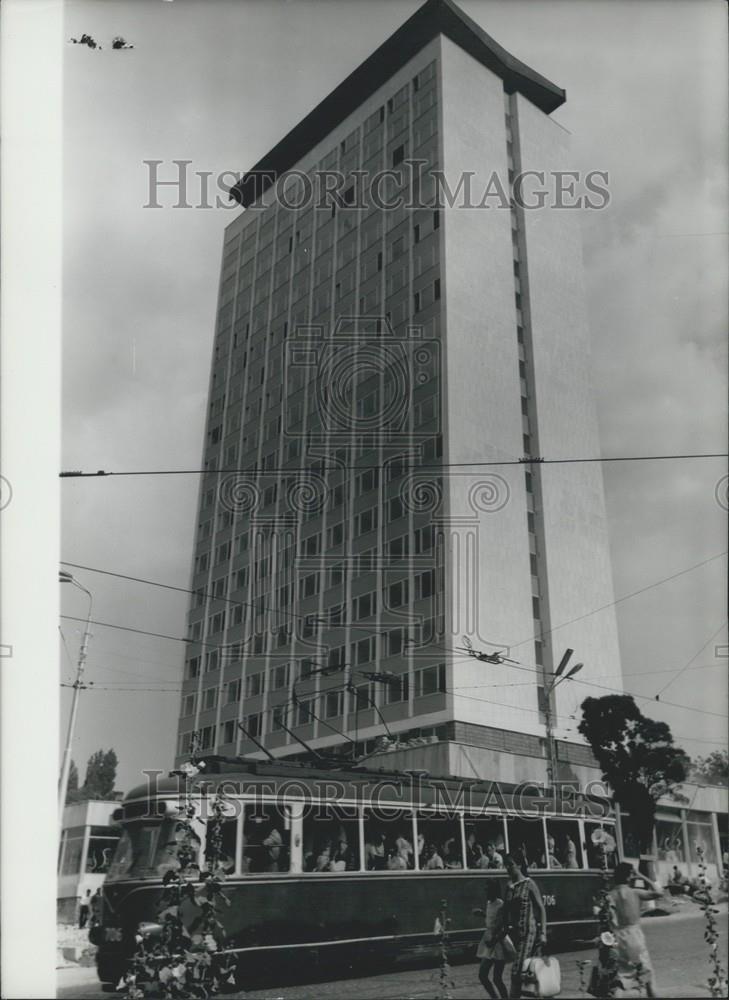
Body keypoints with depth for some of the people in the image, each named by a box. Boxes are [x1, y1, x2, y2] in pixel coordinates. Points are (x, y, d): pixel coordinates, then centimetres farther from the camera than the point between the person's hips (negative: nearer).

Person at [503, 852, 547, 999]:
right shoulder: (509, 887, 10)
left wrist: (543, 933, -12)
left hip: (529, 931, -6)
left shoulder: (529, 884, -6)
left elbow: (541, 909, -7)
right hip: (515, 932, 6)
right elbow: (506, 912, 14)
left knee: (517, 971, -12)